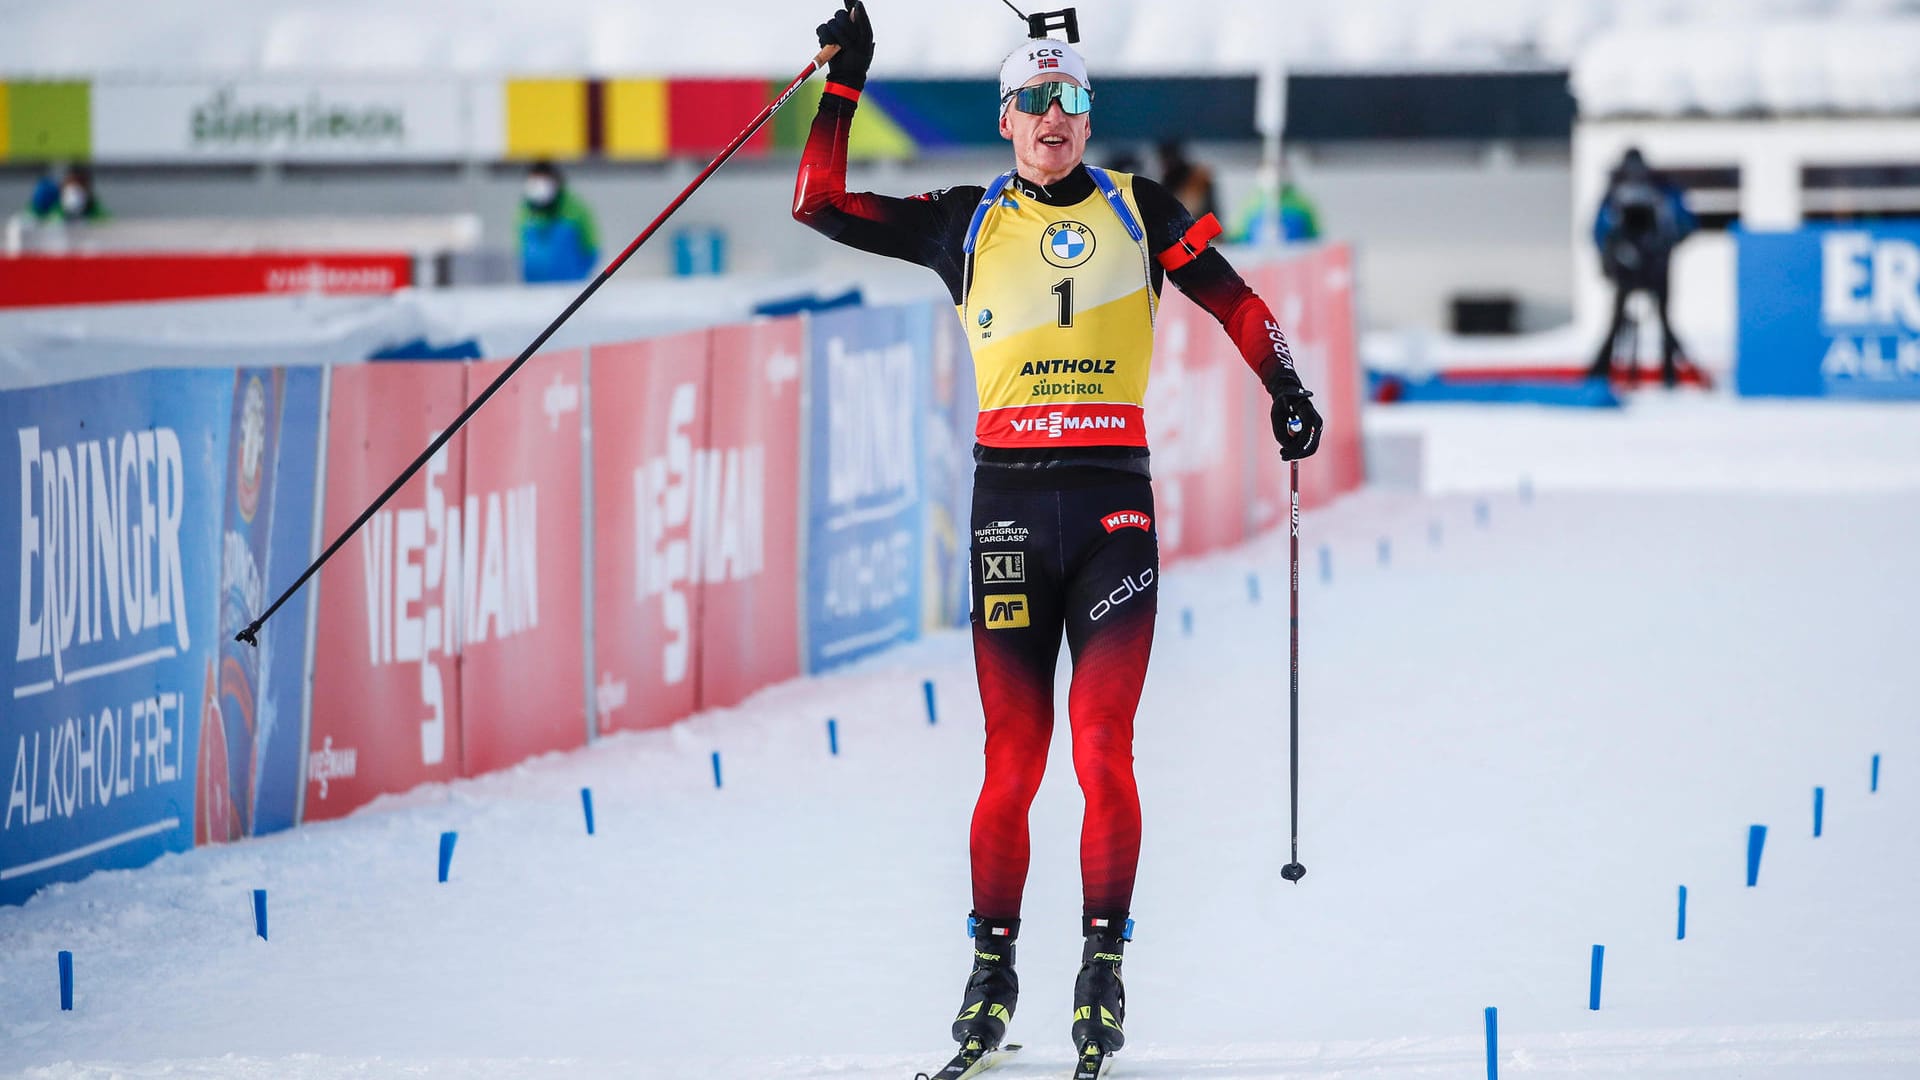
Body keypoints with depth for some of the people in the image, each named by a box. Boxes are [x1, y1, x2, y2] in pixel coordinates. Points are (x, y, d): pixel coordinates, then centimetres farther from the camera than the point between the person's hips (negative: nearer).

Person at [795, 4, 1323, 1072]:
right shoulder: (966, 223, 10)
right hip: (1009, 496, 1)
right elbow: (821, 204, 9)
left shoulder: (1138, 211, 10)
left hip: (1114, 500, -1)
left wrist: (1284, 385, -4)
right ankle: (994, 966, 8)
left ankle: (1104, 965, -3)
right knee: (1012, 756, -2)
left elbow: (1232, 299, 9)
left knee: (1103, 749, -10)